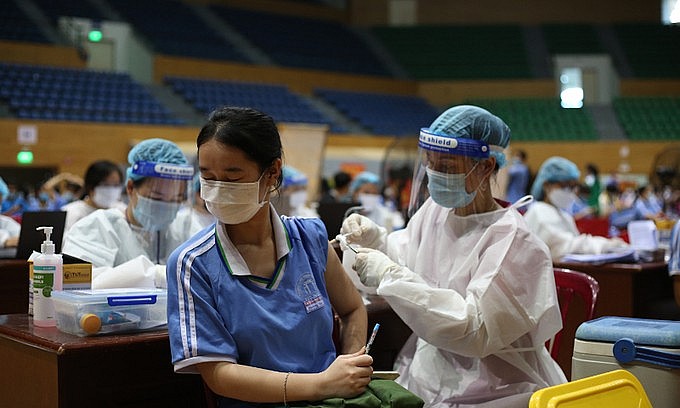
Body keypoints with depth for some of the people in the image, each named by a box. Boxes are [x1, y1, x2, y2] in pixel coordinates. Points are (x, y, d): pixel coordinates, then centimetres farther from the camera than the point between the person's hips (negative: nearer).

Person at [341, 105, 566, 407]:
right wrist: (375, 240, -3)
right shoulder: (434, 211, 6)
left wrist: (390, 275, -23)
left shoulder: (512, 241, -15)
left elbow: (476, 331, -23)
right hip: (424, 381, 6)